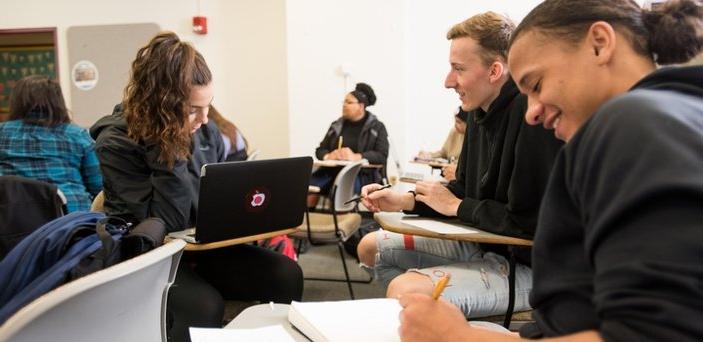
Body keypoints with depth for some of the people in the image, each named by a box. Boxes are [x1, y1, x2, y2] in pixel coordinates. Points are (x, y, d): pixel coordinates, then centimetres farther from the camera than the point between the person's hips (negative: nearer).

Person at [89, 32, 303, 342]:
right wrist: (168, 147, -27)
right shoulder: (116, 144, -18)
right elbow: (168, 224, -23)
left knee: (286, 275, -16)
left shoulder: (205, 130, 0)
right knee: (204, 304, -34)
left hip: (202, 247, 5)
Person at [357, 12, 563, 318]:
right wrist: (404, 201, 1)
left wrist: (456, 207, -13)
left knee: (404, 290, -30)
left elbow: (528, 222, -27)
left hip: (529, 266, -9)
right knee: (370, 247, 14)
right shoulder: (480, 112, 4)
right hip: (482, 244, 10)